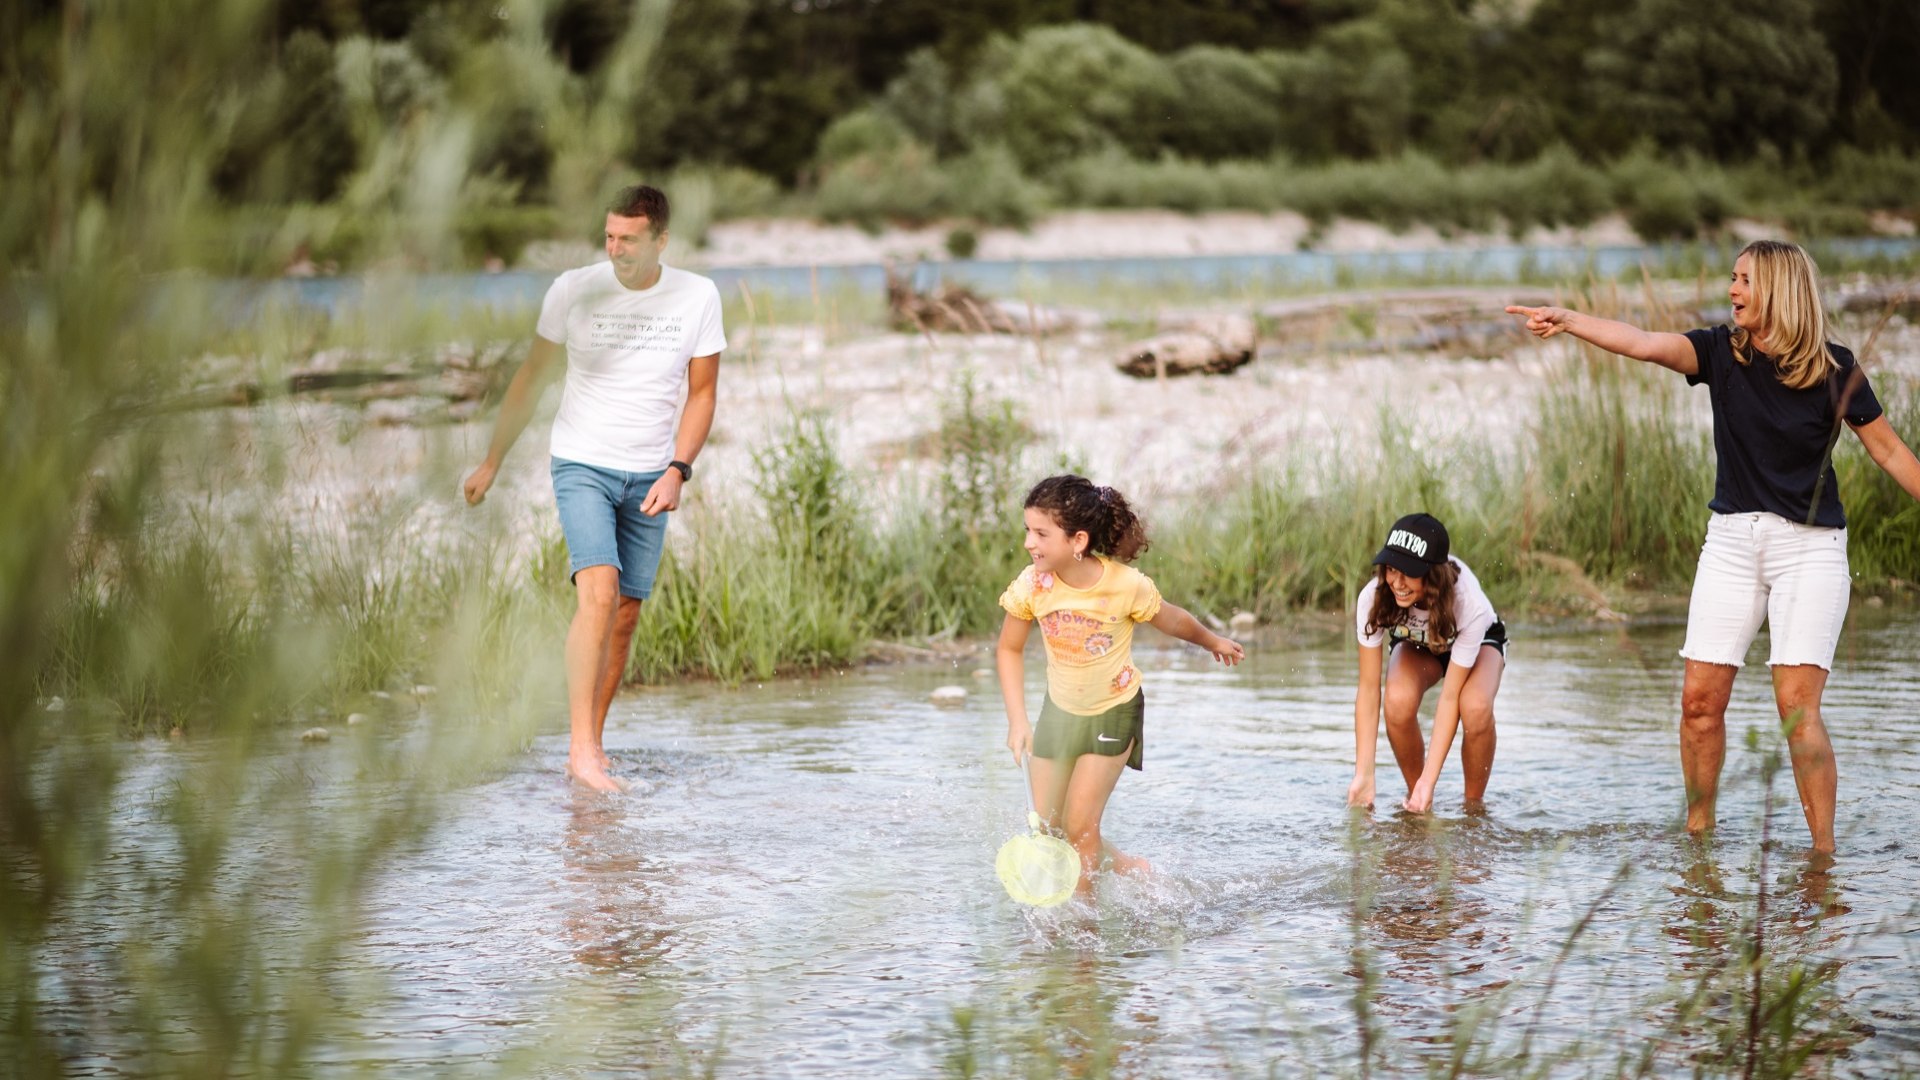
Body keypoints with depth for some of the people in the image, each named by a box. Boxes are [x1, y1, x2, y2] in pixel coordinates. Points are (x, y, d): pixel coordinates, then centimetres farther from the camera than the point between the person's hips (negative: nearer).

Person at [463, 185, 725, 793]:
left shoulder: (697, 298, -2)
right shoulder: (574, 291, -5)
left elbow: (701, 394, 4)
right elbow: (532, 379, 6)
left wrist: (677, 471, -9)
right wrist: (492, 462, 8)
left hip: (649, 477, 3)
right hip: (581, 466, -3)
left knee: (626, 612, 3)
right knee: (598, 591, -21)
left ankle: (593, 745, 14)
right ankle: (580, 749, -22)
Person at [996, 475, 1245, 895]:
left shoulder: (1127, 585, -25)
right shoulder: (1032, 585, -19)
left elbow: (1172, 620, -3)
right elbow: (1009, 650, -3)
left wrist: (1214, 642, 15)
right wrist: (1018, 721, -11)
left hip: (1114, 711, -3)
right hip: (1059, 711, 3)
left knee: (1079, 825, -11)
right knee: (1046, 829, 5)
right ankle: (1128, 868, 29)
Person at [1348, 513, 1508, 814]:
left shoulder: (1469, 605, -40)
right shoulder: (1374, 597, -34)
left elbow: (1449, 697, -35)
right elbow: (1368, 688, -28)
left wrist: (1429, 780, -37)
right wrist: (1363, 776, -30)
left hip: (1479, 642, -2)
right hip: (1416, 645, 2)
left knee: (1476, 709, -34)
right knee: (1399, 701, -33)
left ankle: (1474, 805, -9)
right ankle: (1416, 799, -7)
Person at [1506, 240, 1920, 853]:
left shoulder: (1833, 369, -6)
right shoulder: (1722, 352, 2)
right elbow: (1644, 344, -13)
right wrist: (1568, 321, -27)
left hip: (1809, 544, -4)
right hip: (1732, 539, 4)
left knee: (1797, 703, -13)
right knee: (1701, 696, -2)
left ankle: (1823, 849, -6)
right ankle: (1698, 832, 12)